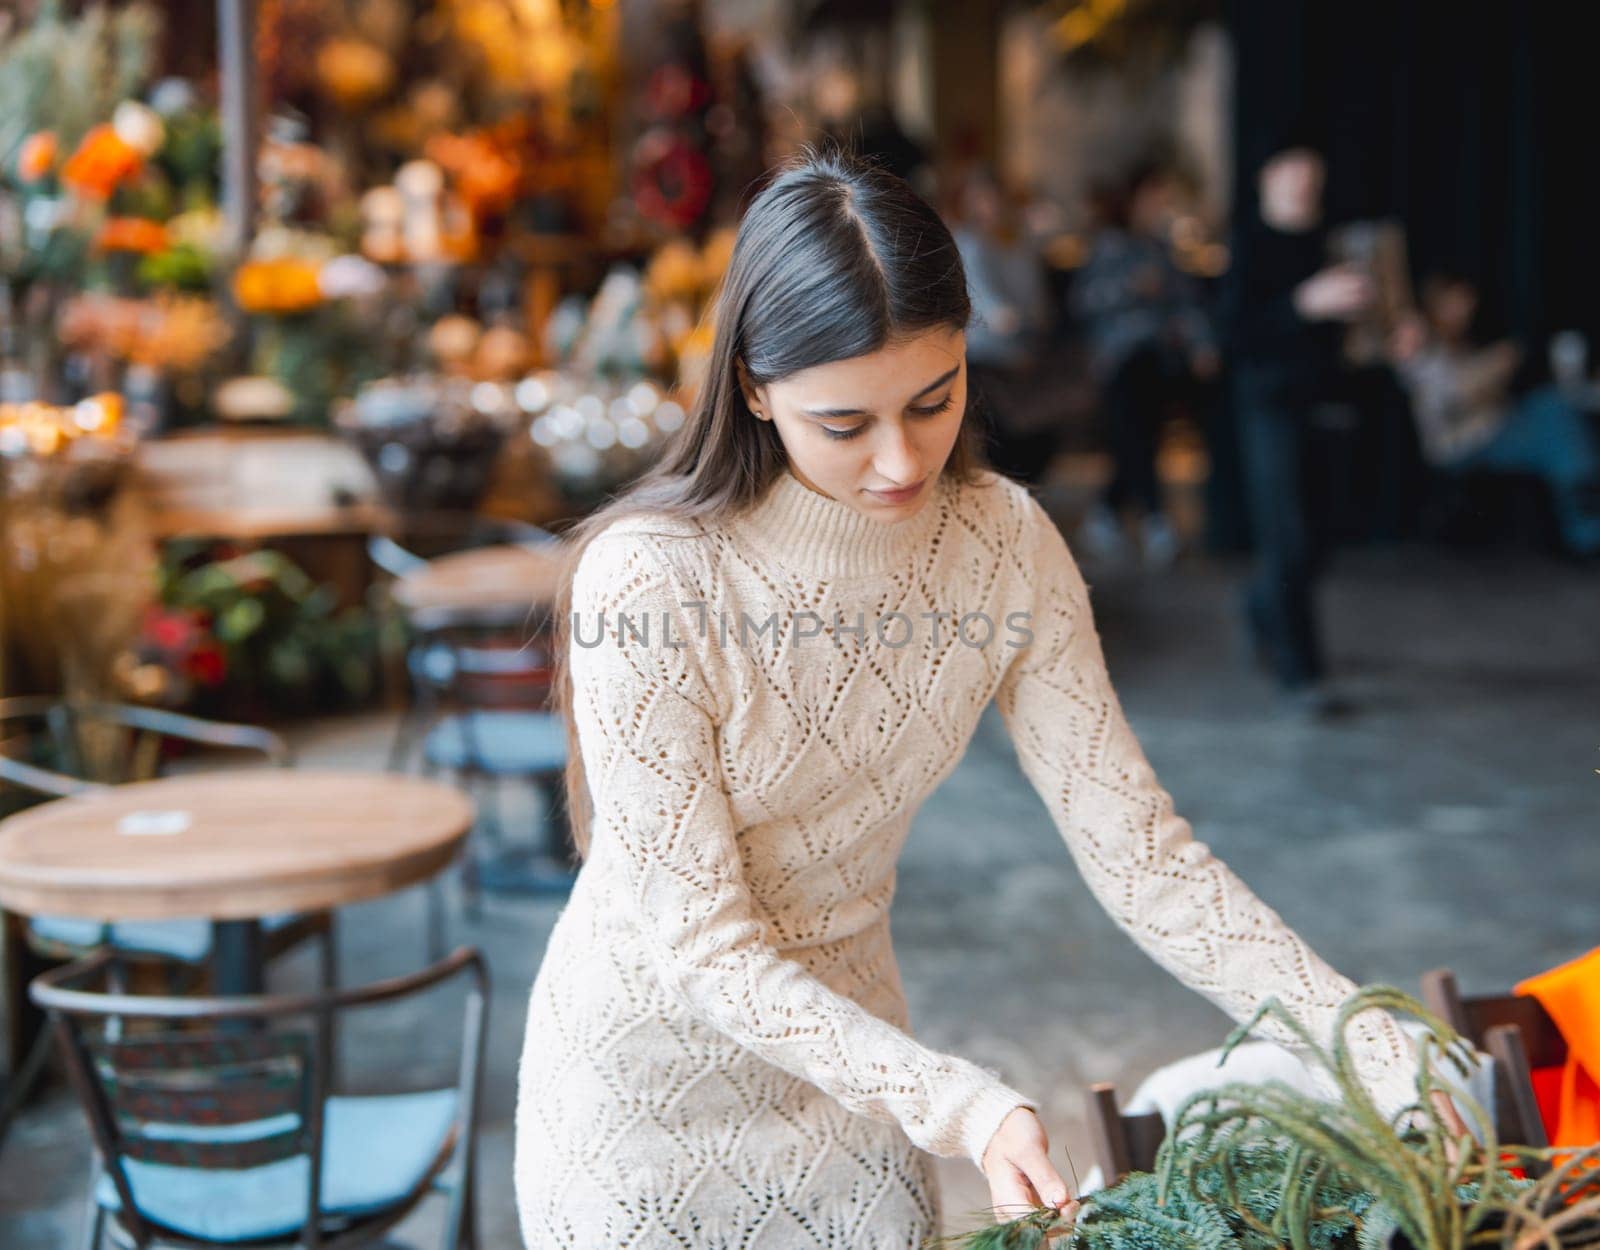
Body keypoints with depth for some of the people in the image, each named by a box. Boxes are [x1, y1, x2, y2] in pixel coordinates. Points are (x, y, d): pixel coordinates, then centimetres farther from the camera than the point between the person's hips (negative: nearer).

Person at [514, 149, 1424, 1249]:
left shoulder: (1006, 546, -12)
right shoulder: (648, 579, -27)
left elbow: (1136, 847, -11)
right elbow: (701, 945, -25)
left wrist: (1381, 1056, -20)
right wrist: (963, 1108, -35)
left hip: (851, 1057, 4)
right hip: (649, 1074, -4)